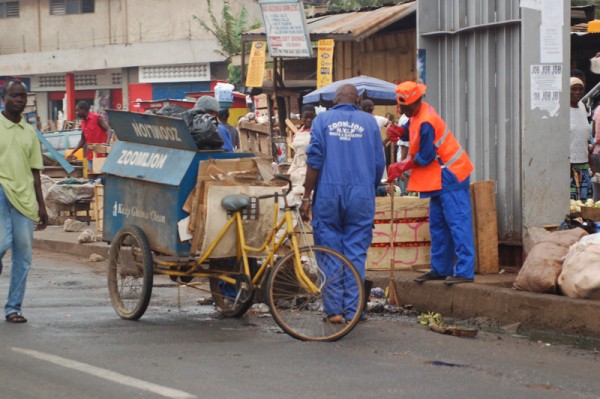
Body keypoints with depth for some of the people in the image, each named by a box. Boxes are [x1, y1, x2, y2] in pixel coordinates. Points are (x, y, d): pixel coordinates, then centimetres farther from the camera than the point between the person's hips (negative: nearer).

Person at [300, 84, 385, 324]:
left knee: (329, 252, 5)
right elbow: (379, 163, 9)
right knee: (356, 253, 4)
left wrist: (307, 196, -1)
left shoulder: (323, 120, 4)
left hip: (328, 194, -1)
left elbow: (314, 160, -4)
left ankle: (333, 310, 4)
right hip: (361, 194, 1)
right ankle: (352, 310, 2)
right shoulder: (369, 122, 8)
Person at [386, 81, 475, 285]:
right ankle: (440, 269, 21)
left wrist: (401, 167, -6)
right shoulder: (418, 113, 6)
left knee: (457, 223, -13)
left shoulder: (425, 123, -23)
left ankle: (464, 271, -17)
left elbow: (424, 158, -18)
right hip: (439, 178, 11)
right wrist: (399, 131, -1)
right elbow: (411, 129, 22)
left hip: (450, 176, -11)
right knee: (437, 224, 14)